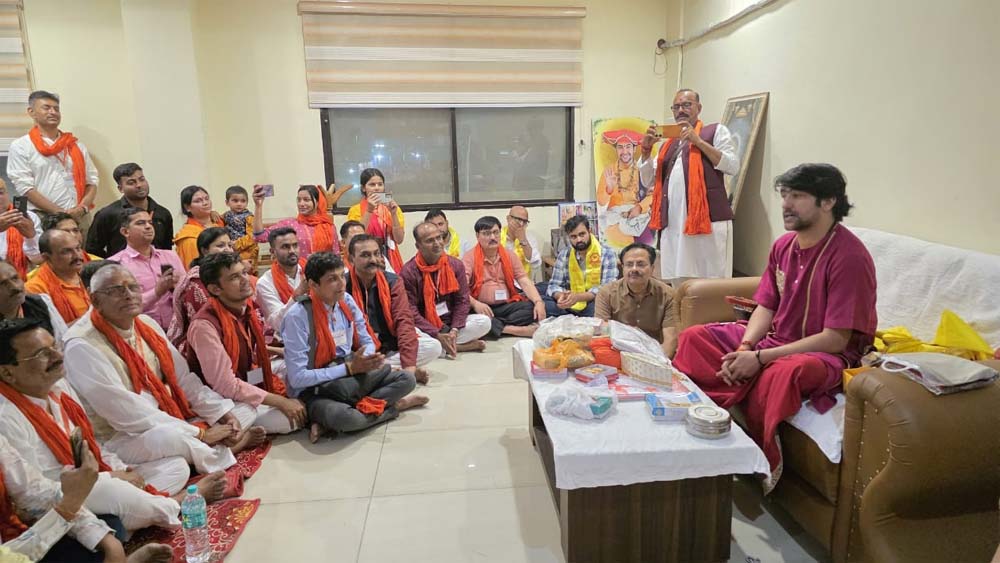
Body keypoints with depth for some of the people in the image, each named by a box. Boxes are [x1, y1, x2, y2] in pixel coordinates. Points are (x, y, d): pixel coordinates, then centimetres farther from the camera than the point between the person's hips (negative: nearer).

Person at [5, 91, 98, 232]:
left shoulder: (76, 145, 16)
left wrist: (82, 207, -7)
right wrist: (59, 212, -13)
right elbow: (25, 187, -4)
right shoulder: (20, 147, 4)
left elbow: (91, 181, 12)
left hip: (77, 218, 3)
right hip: (41, 219, -3)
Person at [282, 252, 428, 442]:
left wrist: (368, 360, -14)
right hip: (313, 389, -7)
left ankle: (330, 423, -15)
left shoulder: (347, 301, 0)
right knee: (344, 418, -39)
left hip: (351, 377, 7)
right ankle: (394, 406, -8)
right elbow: (297, 377, -21)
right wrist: (350, 368, -21)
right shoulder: (297, 317, -19)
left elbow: (366, 341, 11)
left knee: (406, 379, -10)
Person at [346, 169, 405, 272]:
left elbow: (399, 240, -2)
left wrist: (393, 214, -12)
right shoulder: (356, 210, 0)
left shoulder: (392, 207, 8)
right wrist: (369, 211, -17)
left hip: (391, 258, 2)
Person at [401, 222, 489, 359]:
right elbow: (411, 311, -14)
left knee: (484, 322, -18)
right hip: (425, 327, -3)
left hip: (451, 322, 3)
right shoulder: (409, 272, -12)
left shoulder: (456, 265, 0)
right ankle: (459, 345, -23)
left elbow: (462, 300, -2)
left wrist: (454, 330, -17)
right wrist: (437, 335, -22)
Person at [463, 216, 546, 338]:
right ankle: (517, 330, -30)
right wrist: (475, 303, -34)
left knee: (532, 308, -22)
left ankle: (494, 326, -27)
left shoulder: (510, 255, 10)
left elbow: (525, 282, 2)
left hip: (506, 306, 3)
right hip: (482, 308, -3)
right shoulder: (470, 257, -2)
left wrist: (538, 302, -17)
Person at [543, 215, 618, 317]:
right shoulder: (564, 255, 7)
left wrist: (578, 297, -29)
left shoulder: (607, 254, -5)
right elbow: (554, 284, 5)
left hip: (595, 304, -3)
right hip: (570, 306, 3)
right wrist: (561, 296, -21)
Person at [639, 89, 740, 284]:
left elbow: (733, 166, -3)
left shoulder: (716, 131, 10)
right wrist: (646, 150, 6)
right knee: (679, 283, 8)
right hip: (673, 225, 5)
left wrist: (698, 141, -7)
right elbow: (648, 180, 21)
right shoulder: (668, 144, 24)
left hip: (708, 220, -5)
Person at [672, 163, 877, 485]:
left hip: (829, 354, -8)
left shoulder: (848, 256, -19)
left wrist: (760, 358, -24)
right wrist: (744, 347, -13)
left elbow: (835, 340, -22)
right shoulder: (784, 245, 4)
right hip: (776, 339, 8)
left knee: (783, 372, -41)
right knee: (694, 338, -4)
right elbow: (765, 307, 8)